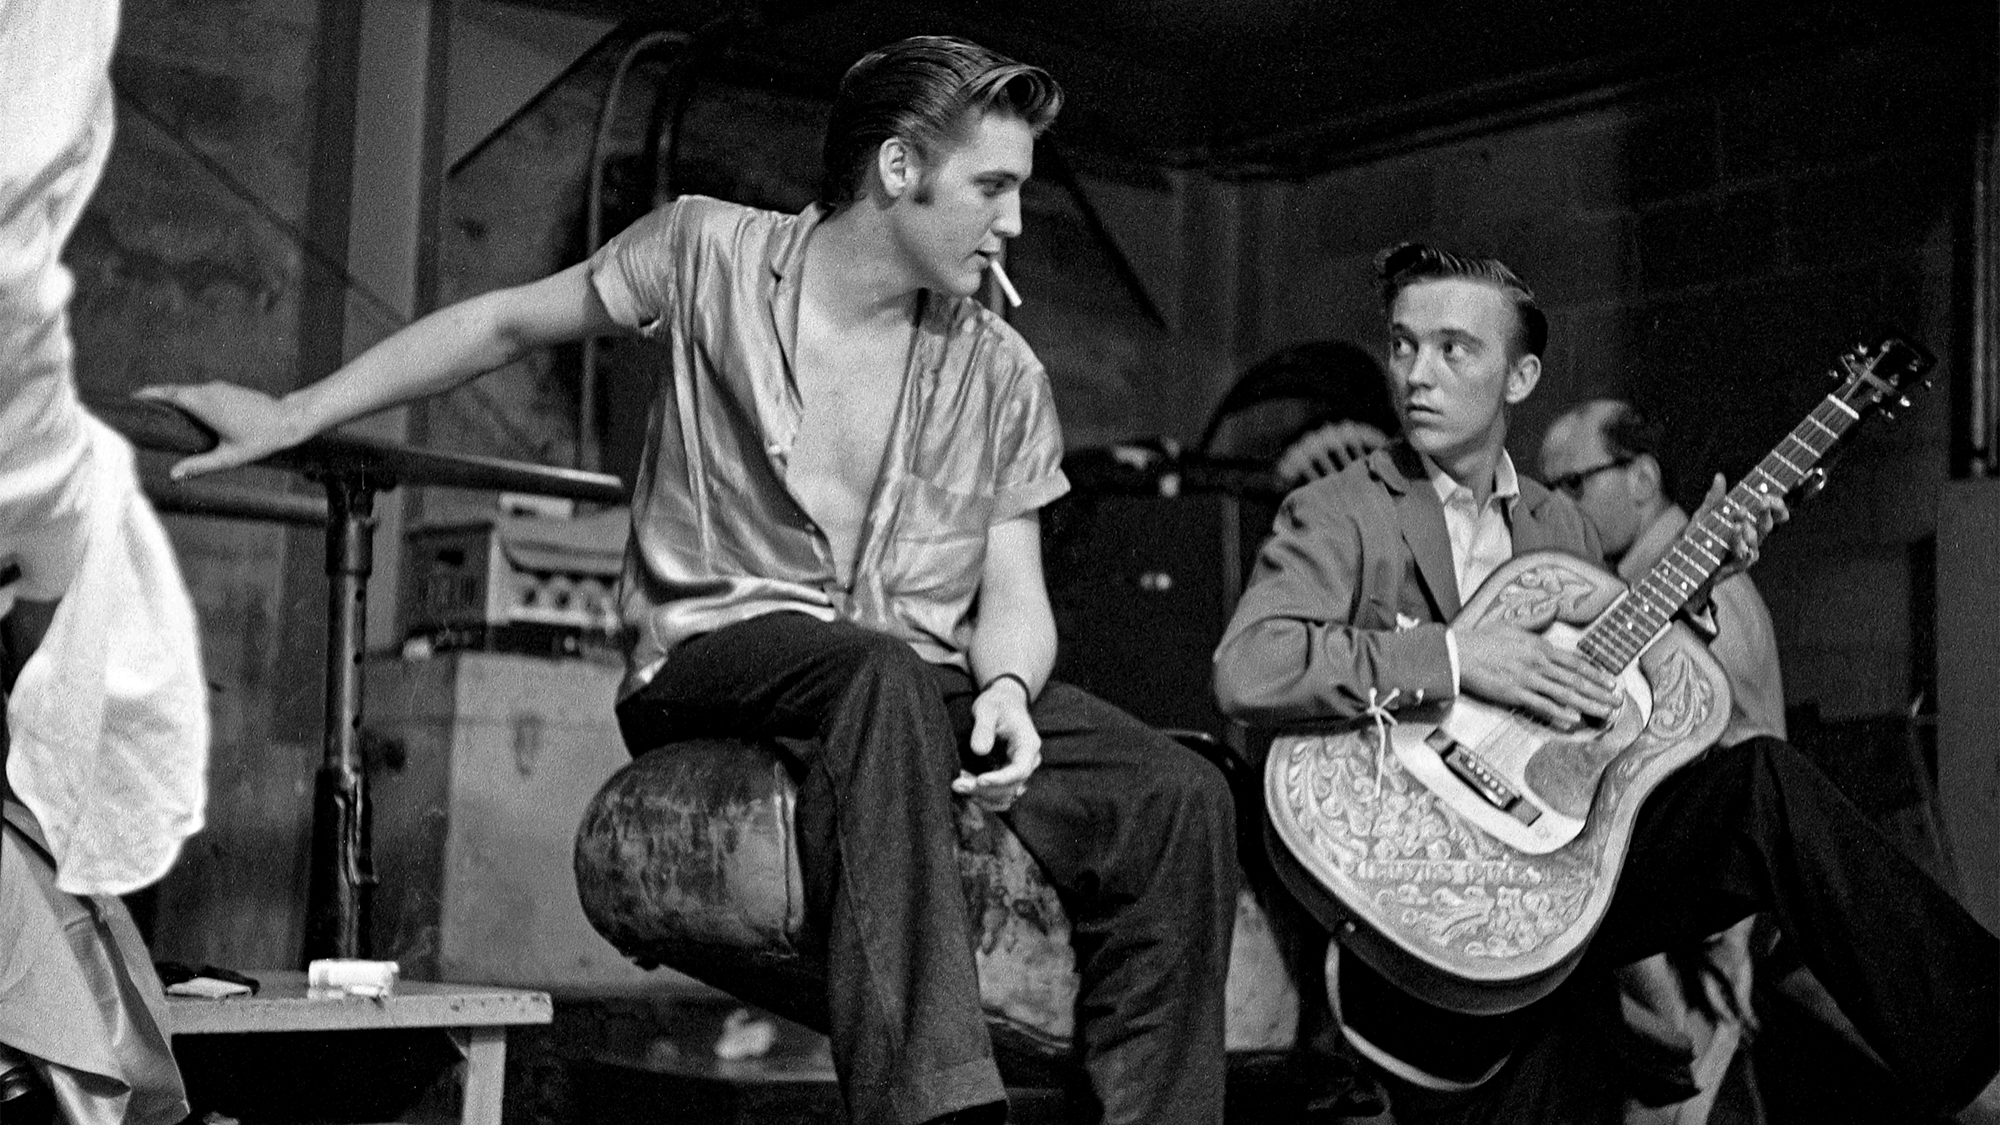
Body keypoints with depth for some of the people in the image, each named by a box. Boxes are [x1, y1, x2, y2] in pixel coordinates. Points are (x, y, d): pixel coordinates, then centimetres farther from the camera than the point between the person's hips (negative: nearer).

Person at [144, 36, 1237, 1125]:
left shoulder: (1001, 375, 9)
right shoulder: (708, 253, 3)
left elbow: (1012, 594, 8)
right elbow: (505, 322, 14)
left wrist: (1005, 689, -17)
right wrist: (292, 415, 13)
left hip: (926, 686, 4)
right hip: (712, 659, -3)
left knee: (1180, 800, -22)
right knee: (880, 671, -40)